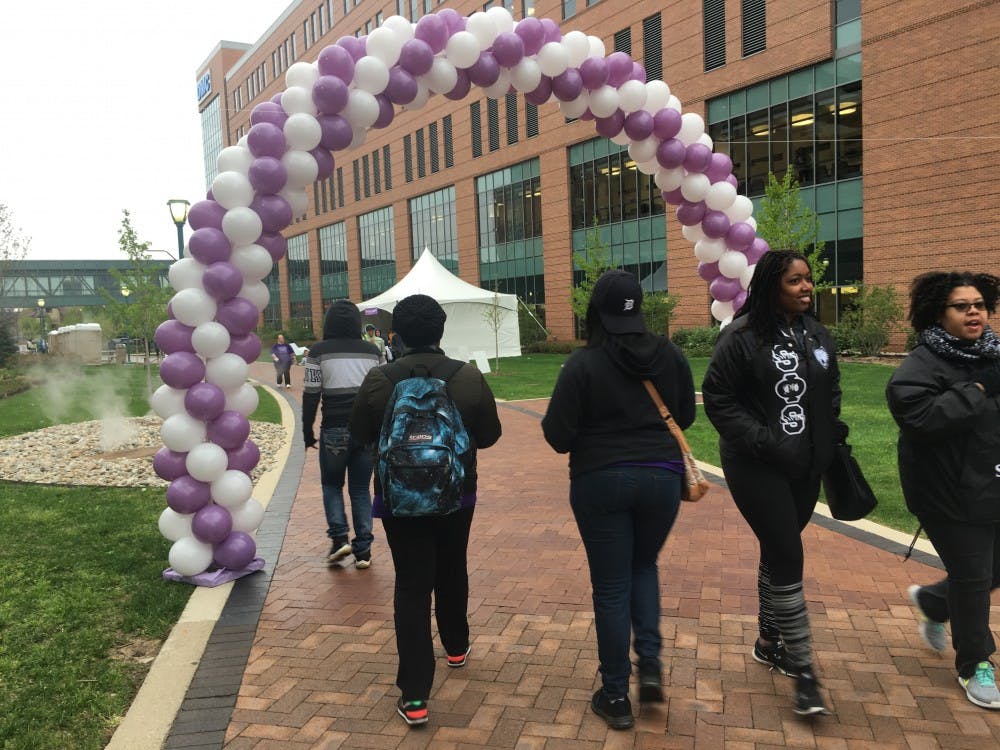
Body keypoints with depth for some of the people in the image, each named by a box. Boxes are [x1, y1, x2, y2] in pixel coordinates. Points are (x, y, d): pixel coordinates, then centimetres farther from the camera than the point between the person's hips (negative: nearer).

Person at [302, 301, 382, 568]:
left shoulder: (319, 351, -4)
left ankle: (339, 537, 4)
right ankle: (363, 549, 10)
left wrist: (307, 431, 3)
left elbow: (311, 394, -5)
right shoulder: (371, 351, 5)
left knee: (332, 485, 17)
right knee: (361, 489, 11)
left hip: (334, 430, -2)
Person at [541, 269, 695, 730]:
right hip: (662, 477, 3)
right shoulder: (669, 355, -1)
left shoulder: (582, 364, -13)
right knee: (644, 566, 26)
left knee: (611, 586, 9)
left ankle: (615, 697, 20)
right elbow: (686, 416, 11)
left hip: (600, 482, -3)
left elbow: (557, 437, -11)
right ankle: (650, 662, 15)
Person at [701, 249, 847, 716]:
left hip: (806, 467, 7)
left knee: (778, 552, 17)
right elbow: (718, 399, -13)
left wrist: (833, 435, 3)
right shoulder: (742, 336, -14)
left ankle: (769, 642, 35)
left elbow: (832, 392, 18)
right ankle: (802, 671, 6)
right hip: (757, 466, -6)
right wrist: (768, 443, -18)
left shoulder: (816, 335, 7)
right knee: (787, 556, -7)